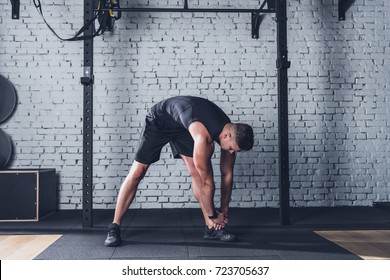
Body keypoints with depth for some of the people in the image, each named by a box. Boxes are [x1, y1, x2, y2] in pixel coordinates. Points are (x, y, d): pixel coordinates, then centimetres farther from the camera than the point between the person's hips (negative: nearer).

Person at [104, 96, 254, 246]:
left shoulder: (230, 131, -17)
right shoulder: (203, 135, -41)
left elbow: (227, 174, -6)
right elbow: (205, 181, -34)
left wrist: (224, 210, -2)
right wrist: (213, 214, -21)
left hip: (182, 126, 6)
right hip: (159, 120, -6)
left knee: (198, 172, -9)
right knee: (137, 173, -10)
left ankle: (211, 228, -3)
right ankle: (114, 227, -1)